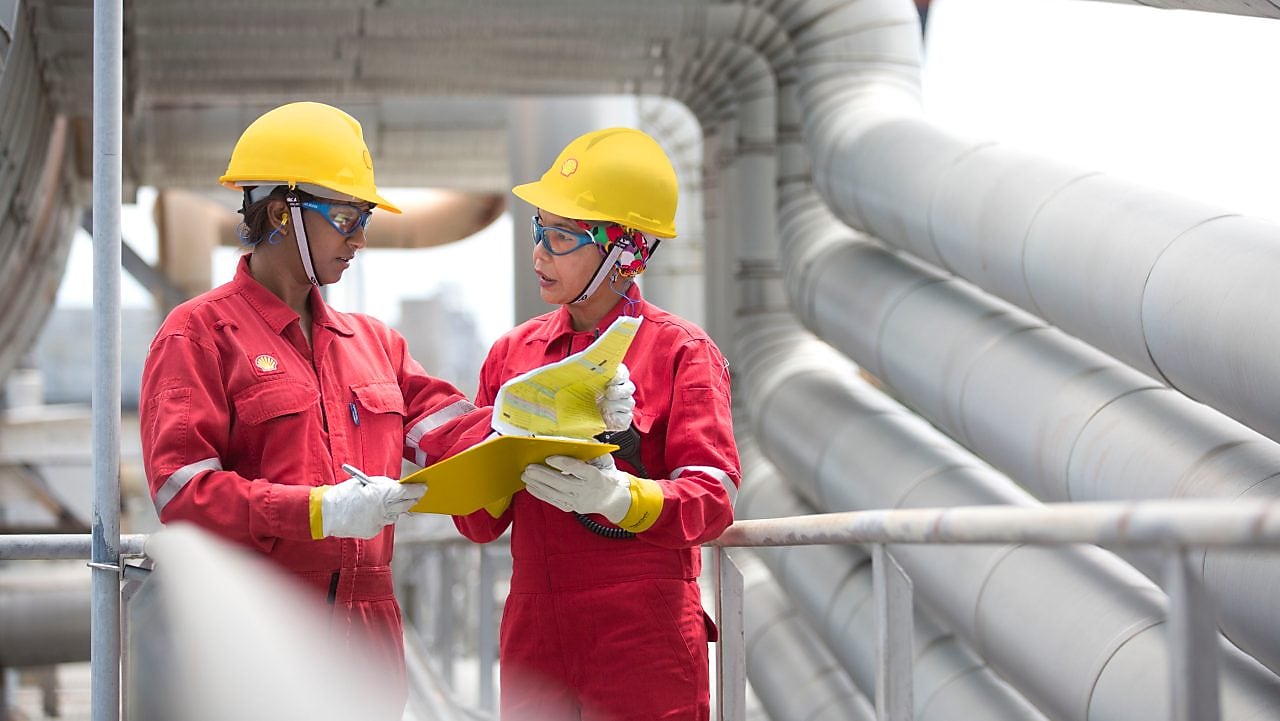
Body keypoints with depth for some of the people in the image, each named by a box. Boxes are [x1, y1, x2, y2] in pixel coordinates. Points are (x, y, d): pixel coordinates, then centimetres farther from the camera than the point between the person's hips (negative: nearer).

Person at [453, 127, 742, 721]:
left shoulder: (680, 351, -1)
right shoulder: (513, 352, 12)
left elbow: (711, 499, -11)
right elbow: (483, 525, 11)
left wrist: (620, 497, -29)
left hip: (645, 644, -4)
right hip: (534, 636, 4)